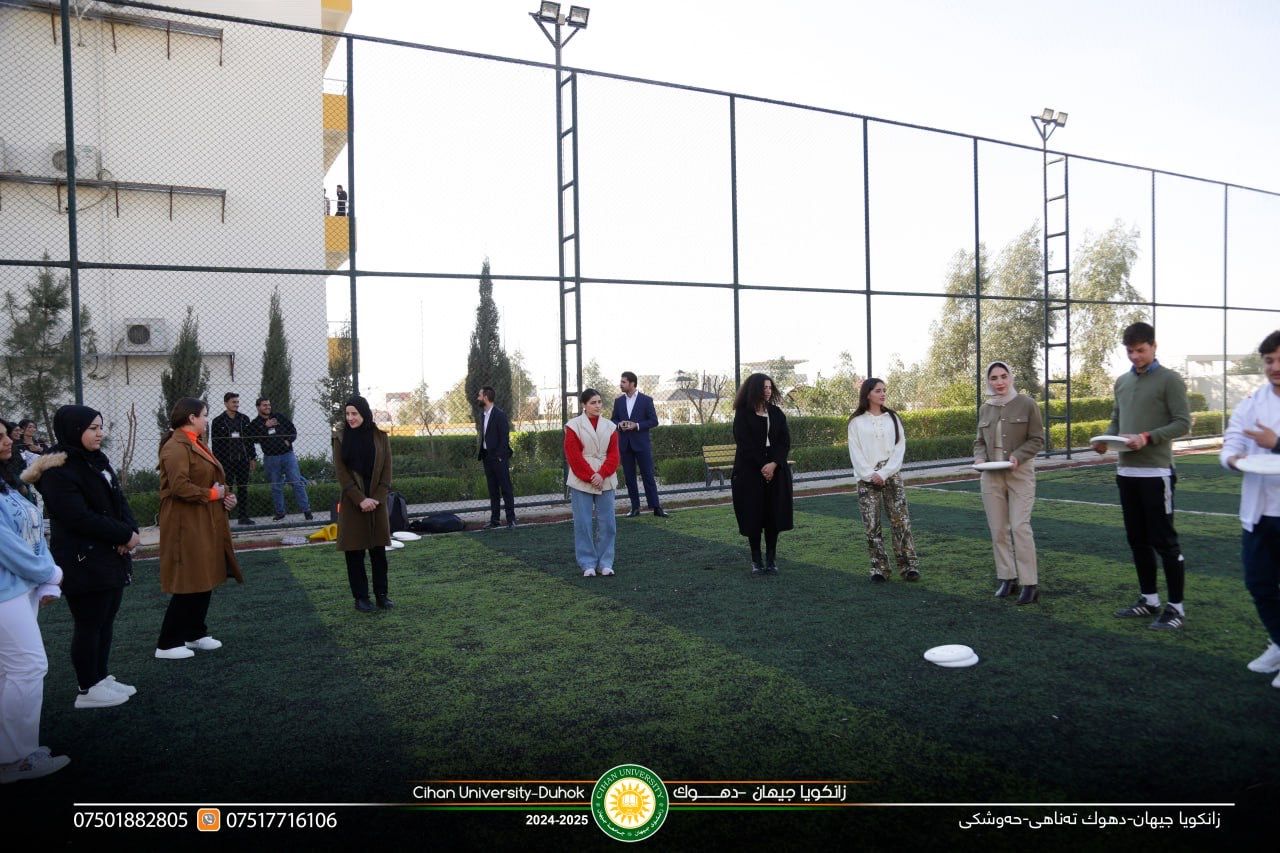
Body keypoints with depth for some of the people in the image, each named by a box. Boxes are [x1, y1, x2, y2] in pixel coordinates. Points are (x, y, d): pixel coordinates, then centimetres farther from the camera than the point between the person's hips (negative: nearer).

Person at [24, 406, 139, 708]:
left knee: (106, 619, 15)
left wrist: (131, 530, -7)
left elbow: (118, 501, 12)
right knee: (89, 624, 1)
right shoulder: (58, 471, -15)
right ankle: (88, 690, 13)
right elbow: (80, 517, -22)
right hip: (83, 562, -8)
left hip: (111, 556, 8)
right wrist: (124, 535, -15)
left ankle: (101, 677, 27)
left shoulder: (97, 460, 11)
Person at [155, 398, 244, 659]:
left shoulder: (195, 444, 17)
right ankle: (167, 644, 4)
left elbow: (210, 480, 23)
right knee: (189, 584, -5)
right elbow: (180, 486, -27)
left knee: (205, 580, 14)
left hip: (205, 524, 10)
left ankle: (196, 633, 26)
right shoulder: (176, 447, -16)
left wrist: (226, 495, 4)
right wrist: (213, 494, -16)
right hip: (187, 525, -10)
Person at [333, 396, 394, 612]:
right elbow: (340, 472, -6)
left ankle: (381, 594, 15)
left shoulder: (380, 437, 3)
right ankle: (360, 597, 12)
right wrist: (360, 499, -13)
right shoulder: (341, 438, -1)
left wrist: (377, 498, -9)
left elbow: (387, 470, 2)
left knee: (379, 550, 5)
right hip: (352, 503, -1)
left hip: (377, 501, 1)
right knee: (355, 552, 3)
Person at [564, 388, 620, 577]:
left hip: (605, 481, 3)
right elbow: (573, 456, -7)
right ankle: (588, 564, 10)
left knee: (607, 522, 3)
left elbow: (613, 455, 3)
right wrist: (590, 477, -12)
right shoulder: (573, 426, -2)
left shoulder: (610, 426, 8)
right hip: (581, 482, -3)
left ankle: (605, 562, 14)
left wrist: (601, 475, -11)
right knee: (583, 523, -1)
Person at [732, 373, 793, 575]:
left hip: (776, 471, 3)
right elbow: (745, 444, -9)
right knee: (753, 515, 0)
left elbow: (785, 441, 1)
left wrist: (774, 464, -13)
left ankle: (771, 559, 12)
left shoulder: (776, 413, 8)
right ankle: (756, 560, 10)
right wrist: (762, 467, -14)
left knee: (774, 515, 3)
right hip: (750, 472, -3)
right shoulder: (743, 414, -3)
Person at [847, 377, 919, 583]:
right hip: (867, 480, -1)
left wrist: (884, 473, -10)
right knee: (872, 525, 0)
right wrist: (870, 476, -11)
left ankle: (909, 566, 1)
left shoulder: (892, 418, 8)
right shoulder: (857, 422, 3)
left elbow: (900, 448, 1)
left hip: (892, 477, 1)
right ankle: (879, 568, 8)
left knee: (901, 522, -4)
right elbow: (855, 453, 0)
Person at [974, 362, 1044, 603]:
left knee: (1020, 527, -11)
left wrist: (1017, 457, -19)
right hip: (991, 476, 4)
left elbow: (1037, 439, -5)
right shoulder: (985, 409, 9)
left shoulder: (1027, 404, -3)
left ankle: (1030, 584, -6)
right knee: (998, 529, 6)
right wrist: (979, 458, -6)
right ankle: (1007, 578, 17)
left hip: (1020, 473, -4)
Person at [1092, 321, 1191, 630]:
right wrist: (1106, 440, -2)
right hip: (1126, 471, 7)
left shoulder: (1169, 379, -5)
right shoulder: (1122, 382, 14)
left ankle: (1176, 607, 6)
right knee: (1137, 539, 12)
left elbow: (1183, 422, -10)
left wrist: (1147, 438, -23)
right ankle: (1149, 599, 22)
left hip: (1156, 472, -7)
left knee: (1164, 540, -2)